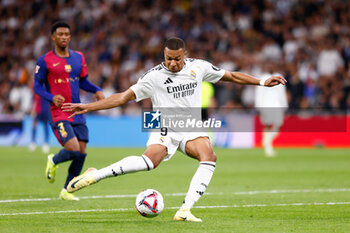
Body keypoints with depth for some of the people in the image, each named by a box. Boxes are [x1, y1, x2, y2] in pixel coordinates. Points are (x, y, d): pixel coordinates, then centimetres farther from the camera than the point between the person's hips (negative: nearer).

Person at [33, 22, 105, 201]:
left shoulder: (78, 57, 11)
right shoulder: (45, 60, -3)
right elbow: (37, 86, 0)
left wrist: (97, 90, 0)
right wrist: (51, 97, -18)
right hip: (59, 113, -5)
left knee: (82, 153, 0)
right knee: (74, 150, -20)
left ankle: (67, 191, 17)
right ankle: (53, 161, 15)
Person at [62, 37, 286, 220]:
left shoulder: (198, 67, 3)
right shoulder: (154, 76, -6)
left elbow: (231, 76, 16)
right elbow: (123, 97, -4)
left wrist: (263, 82, 13)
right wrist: (88, 107, -11)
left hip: (192, 128, 3)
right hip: (165, 128, -3)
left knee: (209, 156, -29)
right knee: (150, 161, -33)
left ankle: (185, 210, -32)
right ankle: (94, 175, -25)